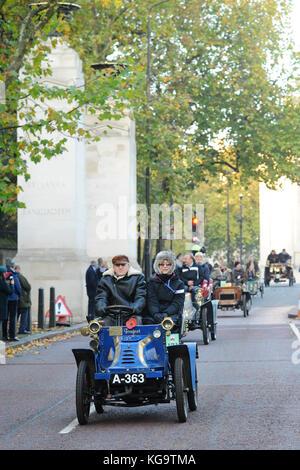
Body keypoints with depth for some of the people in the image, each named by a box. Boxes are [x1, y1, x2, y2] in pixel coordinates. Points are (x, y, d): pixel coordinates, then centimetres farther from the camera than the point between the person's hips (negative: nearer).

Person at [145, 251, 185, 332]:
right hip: (153, 314, 1)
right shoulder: (152, 282, 15)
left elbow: (177, 303, 2)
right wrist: (156, 314, -18)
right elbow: (151, 301, 3)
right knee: (148, 321, -31)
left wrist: (166, 314, -17)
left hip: (172, 314, -1)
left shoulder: (179, 284, 13)